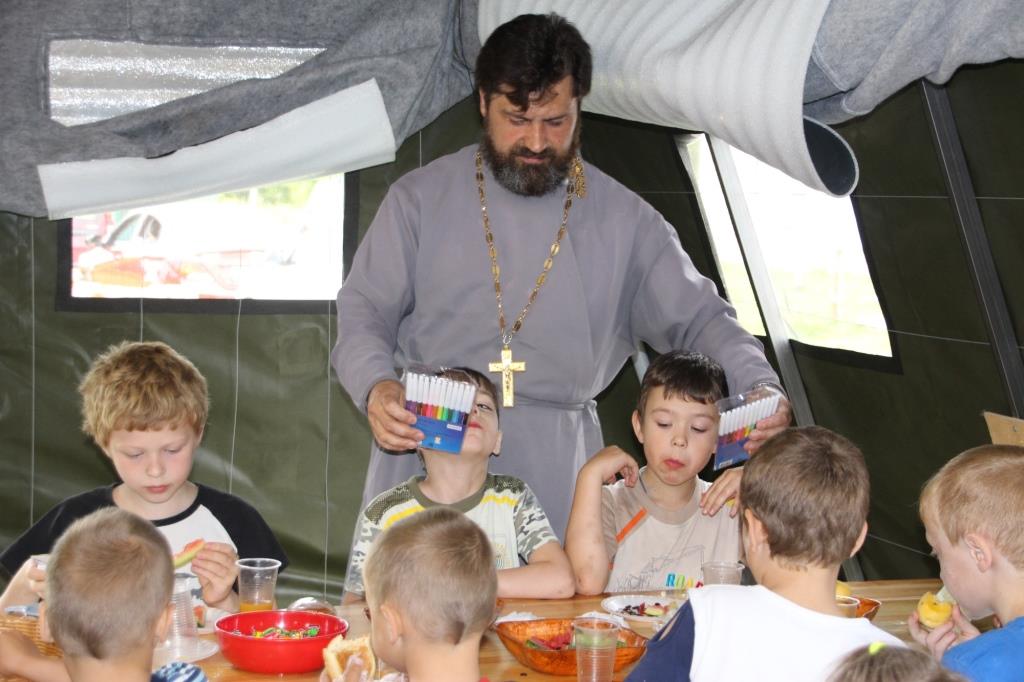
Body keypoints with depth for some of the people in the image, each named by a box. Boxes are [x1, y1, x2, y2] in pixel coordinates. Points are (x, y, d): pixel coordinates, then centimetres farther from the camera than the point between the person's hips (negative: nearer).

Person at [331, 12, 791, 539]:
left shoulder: (623, 219, 7)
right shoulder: (420, 198, 7)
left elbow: (698, 317, 8)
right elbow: (362, 312, 6)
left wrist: (759, 386, -11)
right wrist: (374, 387, -16)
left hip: (555, 471, 0)